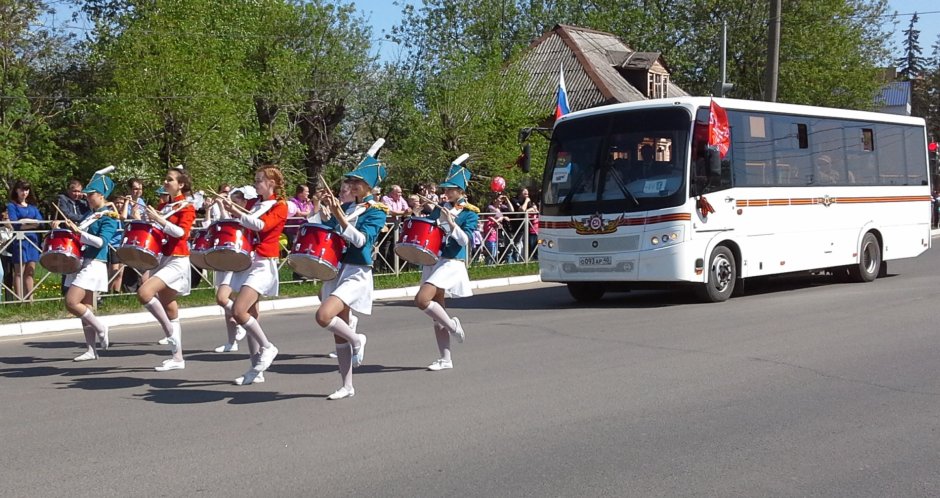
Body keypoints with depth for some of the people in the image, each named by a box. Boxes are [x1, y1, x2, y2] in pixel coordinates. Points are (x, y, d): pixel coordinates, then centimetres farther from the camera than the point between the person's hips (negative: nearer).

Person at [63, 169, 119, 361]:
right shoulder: (90, 213, 14)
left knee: (71, 303, -16)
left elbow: (101, 242, -22)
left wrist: (78, 231, -26)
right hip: (81, 262, 9)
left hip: (94, 265, -9)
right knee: (85, 307, 8)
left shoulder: (109, 217, -9)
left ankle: (99, 327, 3)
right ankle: (91, 350, 13)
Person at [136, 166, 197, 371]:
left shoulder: (186, 207, -6)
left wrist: (159, 220, -24)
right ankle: (177, 358, 13)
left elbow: (182, 232, -21)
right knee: (168, 308, 8)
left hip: (177, 261, -8)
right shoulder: (163, 206, 15)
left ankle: (169, 331, -10)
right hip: (162, 258, 8)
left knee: (144, 292, -26)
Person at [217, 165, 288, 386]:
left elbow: (262, 225, -21)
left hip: (263, 265, -8)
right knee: (250, 315, 7)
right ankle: (256, 368, 13)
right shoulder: (253, 204, 16)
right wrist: (231, 209, 5)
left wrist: (237, 212, -26)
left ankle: (267, 347, -1)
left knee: (238, 311, -20)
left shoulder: (280, 206, -5)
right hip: (247, 261, 8)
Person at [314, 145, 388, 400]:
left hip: (357, 274, -7)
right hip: (337, 270, 7)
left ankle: (356, 339, 2)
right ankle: (347, 387, 17)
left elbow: (361, 239, -20)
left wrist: (338, 214, -24)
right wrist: (327, 208, 2)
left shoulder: (376, 211, -6)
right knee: (338, 332, 8)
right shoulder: (345, 207, 12)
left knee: (323, 316, -26)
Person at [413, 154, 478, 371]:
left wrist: (451, 222, -21)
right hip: (433, 261, 7)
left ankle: (452, 325, 0)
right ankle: (445, 359, 15)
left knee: (422, 300, -23)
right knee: (436, 307, 8)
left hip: (452, 263, -7)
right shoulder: (439, 209, 13)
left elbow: (465, 240, -14)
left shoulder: (470, 213, -3)